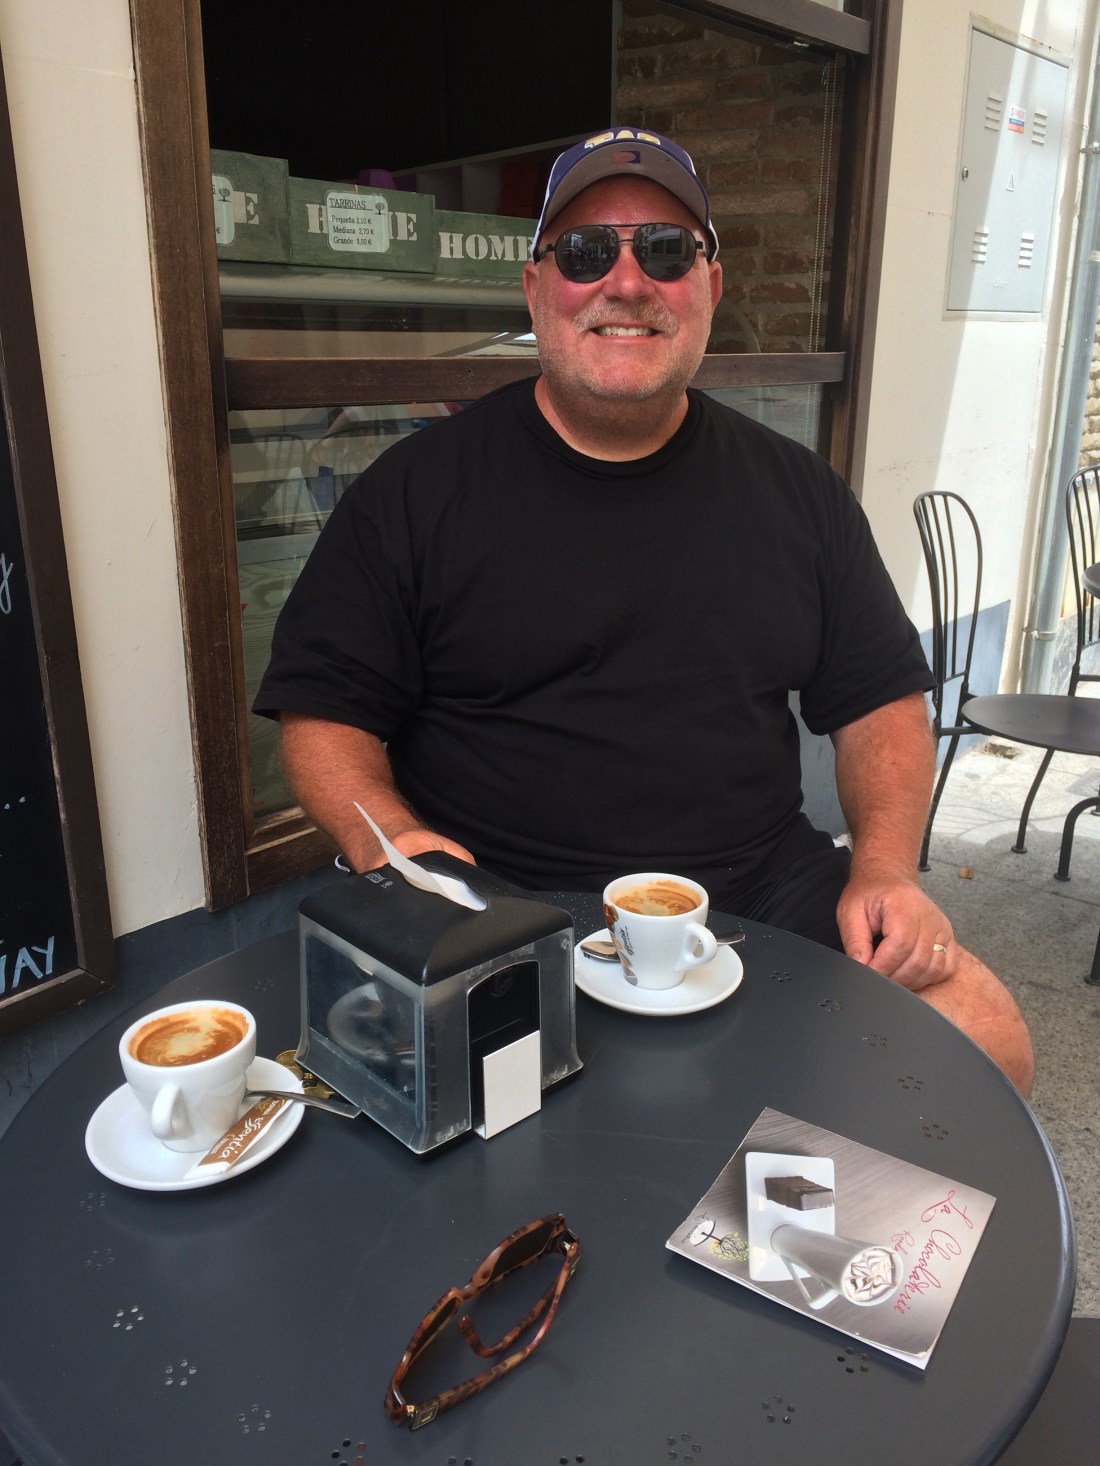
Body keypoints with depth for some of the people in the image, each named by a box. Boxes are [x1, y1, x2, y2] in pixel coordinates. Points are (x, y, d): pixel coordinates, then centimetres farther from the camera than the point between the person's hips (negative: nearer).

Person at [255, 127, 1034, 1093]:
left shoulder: (798, 494, 10)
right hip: (503, 919, -2)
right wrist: (391, 843, -19)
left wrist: (886, 868, -3)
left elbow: (882, 702, 13)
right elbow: (322, 712, 0)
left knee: (989, 1040, -13)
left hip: (765, 888, 4)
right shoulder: (418, 491, 0)